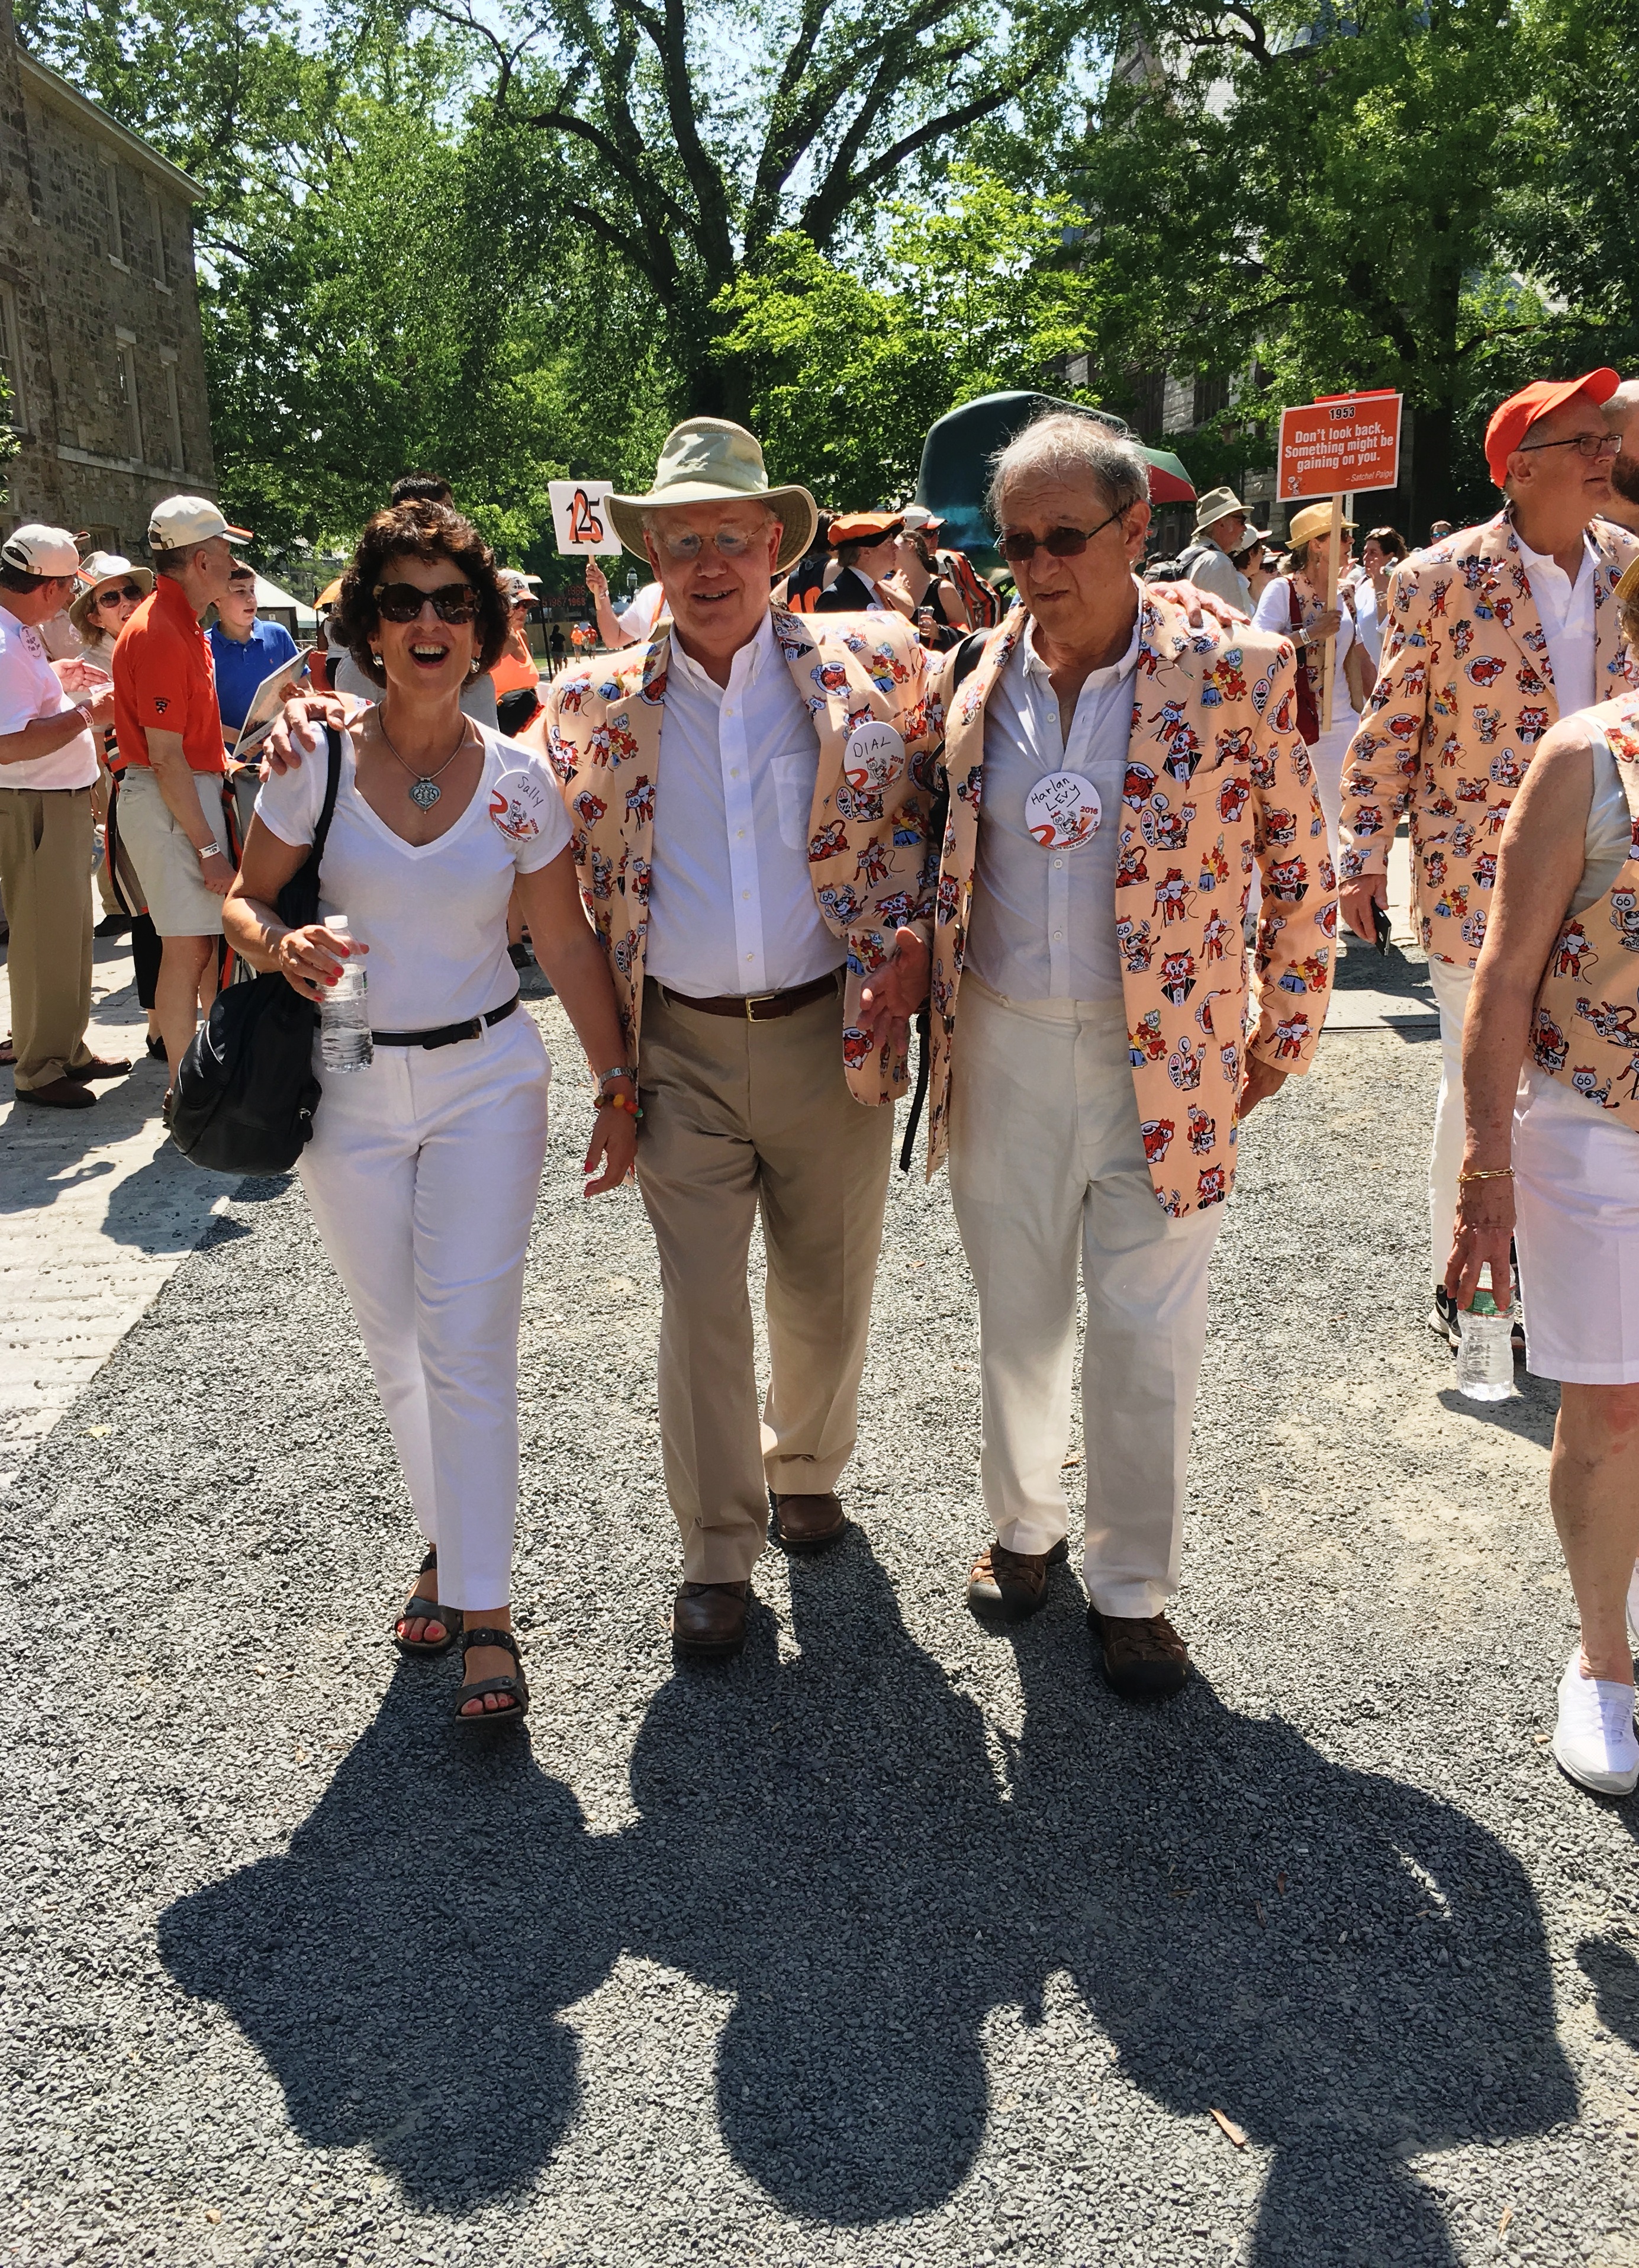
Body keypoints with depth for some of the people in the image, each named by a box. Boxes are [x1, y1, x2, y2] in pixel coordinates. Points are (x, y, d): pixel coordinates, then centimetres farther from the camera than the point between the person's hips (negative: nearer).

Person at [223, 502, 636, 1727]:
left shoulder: (519, 779, -3)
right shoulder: (315, 761, -4)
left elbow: (571, 946, 3)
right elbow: (245, 900, 4)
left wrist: (619, 1089, 1)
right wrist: (284, 946, -19)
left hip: (485, 1083, -1)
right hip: (349, 1090, 2)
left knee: (469, 1343, -7)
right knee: (397, 1344, 11)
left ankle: (483, 1605, 2)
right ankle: (450, 1540, 31)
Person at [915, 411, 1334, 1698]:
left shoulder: (1236, 673, -9)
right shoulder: (974, 682, 0)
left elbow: (1300, 867, -1)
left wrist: (1280, 1038, 0)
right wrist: (929, 1014, 7)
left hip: (1166, 1061, -3)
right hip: (1004, 1050, 3)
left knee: (1149, 1337, 6)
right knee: (1018, 1315, 16)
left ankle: (1133, 1587, 25)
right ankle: (1023, 1527, 40)